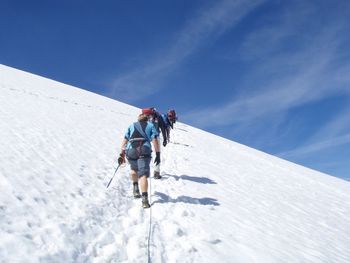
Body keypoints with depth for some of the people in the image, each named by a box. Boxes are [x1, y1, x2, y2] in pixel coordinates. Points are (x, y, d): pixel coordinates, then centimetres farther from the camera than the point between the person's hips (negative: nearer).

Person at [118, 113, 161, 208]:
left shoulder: (131, 126, 27)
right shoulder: (150, 125, 21)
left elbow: (125, 141, 18)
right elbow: (155, 140, 6)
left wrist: (122, 154, 18)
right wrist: (158, 154, 4)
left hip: (130, 151, 3)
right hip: (144, 152, -2)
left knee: (134, 168, 31)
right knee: (143, 174, -9)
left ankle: (135, 187, 22)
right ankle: (144, 198, -22)